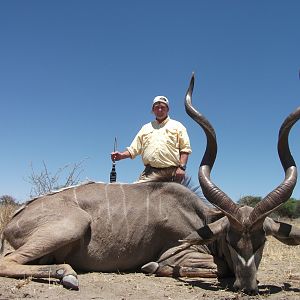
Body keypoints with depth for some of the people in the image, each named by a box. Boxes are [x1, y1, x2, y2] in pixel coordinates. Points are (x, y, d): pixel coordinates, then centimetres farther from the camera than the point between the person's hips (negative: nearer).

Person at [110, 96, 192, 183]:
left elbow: (185, 149, 5)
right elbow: (133, 149, 19)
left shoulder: (177, 126, 14)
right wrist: (121, 155, 1)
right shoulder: (145, 128, 23)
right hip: (149, 173, 2)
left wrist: (182, 167, -8)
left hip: (172, 173, -2)